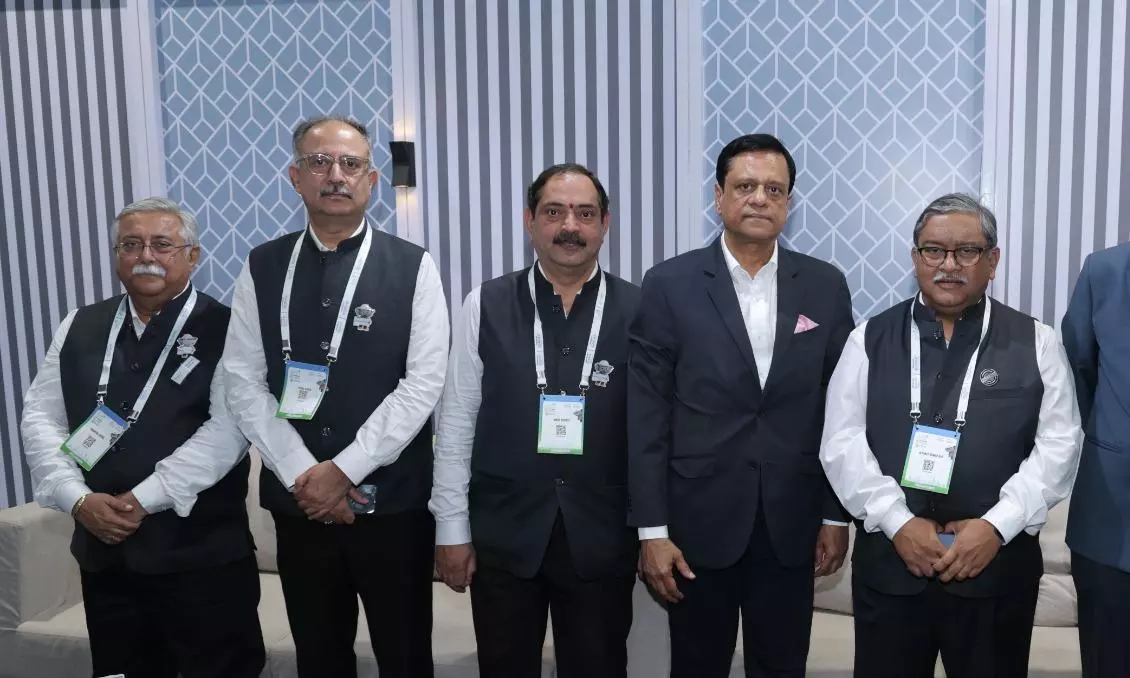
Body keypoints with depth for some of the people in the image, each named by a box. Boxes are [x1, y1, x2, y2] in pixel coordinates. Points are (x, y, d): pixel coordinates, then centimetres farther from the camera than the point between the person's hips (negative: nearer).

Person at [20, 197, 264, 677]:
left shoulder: (224, 330, -7)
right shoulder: (80, 327, 10)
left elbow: (228, 428, -16)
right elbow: (40, 417, 7)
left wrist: (144, 499, -18)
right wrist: (77, 498, -8)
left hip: (202, 555, -5)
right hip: (103, 552, 5)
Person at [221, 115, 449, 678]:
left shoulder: (412, 268, -4)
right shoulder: (261, 269, 4)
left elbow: (423, 383, -10)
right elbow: (243, 382, -1)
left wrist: (343, 470, -14)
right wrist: (303, 475, -10)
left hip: (392, 500, -2)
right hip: (298, 499, 2)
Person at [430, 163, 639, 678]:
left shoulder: (638, 310, -3)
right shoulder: (485, 306, -2)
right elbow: (456, 421, 0)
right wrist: (451, 527, -1)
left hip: (603, 539, 0)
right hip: (503, 535, 1)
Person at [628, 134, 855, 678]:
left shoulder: (825, 287, 2)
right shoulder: (670, 285, -5)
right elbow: (647, 418, -7)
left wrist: (838, 514, 5)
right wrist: (651, 530, -9)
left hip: (791, 526, 2)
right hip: (699, 522, -1)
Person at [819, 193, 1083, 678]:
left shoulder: (1036, 343, 4)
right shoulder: (870, 340, 3)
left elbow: (1058, 445, -2)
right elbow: (842, 442, -3)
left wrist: (996, 525, -13)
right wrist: (898, 522, -13)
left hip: (998, 569, 0)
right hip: (889, 565, 0)